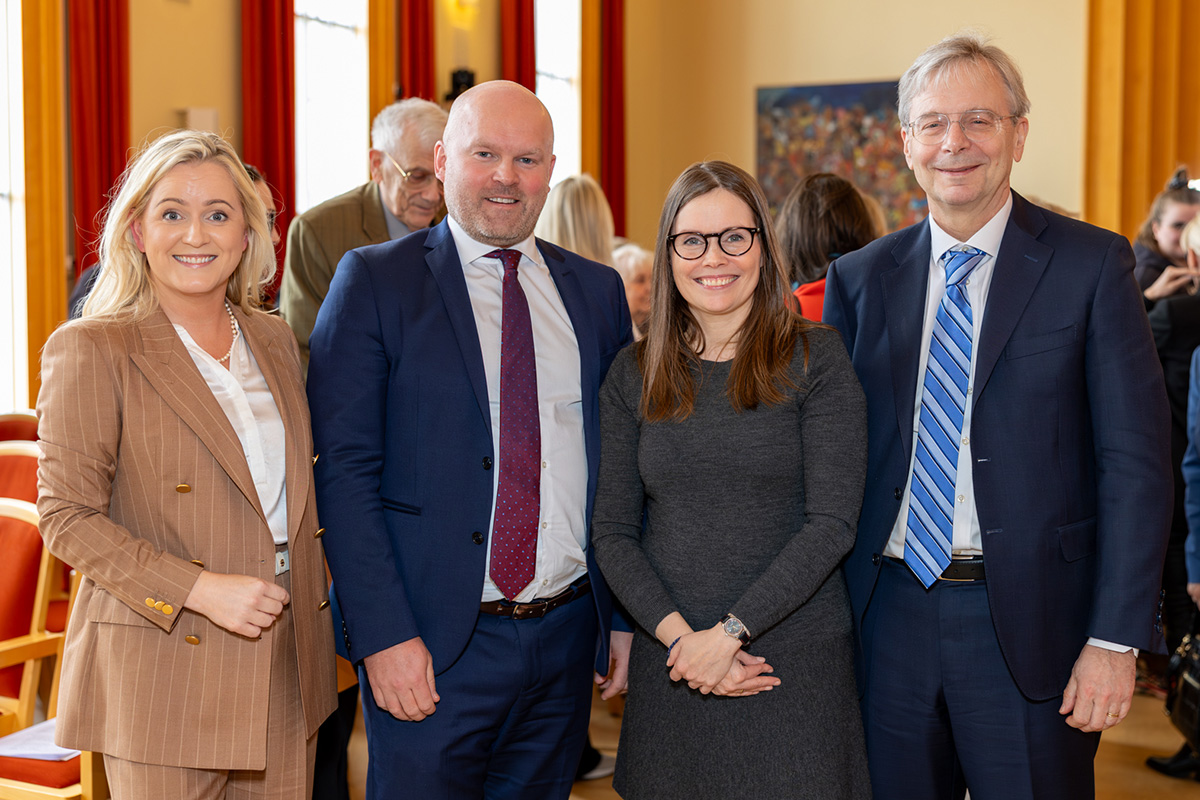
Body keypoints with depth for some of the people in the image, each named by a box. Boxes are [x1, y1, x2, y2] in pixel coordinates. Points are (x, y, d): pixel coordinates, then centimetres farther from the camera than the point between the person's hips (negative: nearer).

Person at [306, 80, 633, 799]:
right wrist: (384, 635, -16)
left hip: (568, 635, 4)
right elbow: (344, 470, -10)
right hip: (432, 646, -4)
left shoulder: (598, 290, 9)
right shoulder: (374, 281, -4)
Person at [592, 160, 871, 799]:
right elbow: (612, 531, 2)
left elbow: (832, 523, -10)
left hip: (795, 660, -2)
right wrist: (678, 636, -11)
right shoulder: (633, 373, 5)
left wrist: (729, 631, -15)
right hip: (669, 660, 3)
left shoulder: (815, 358, -4)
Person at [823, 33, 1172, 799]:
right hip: (890, 613, 3)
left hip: (1029, 622, -2)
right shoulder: (859, 278, 6)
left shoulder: (1091, 264, -3)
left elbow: (1137, 461, -6)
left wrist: (1116, 640, -11)